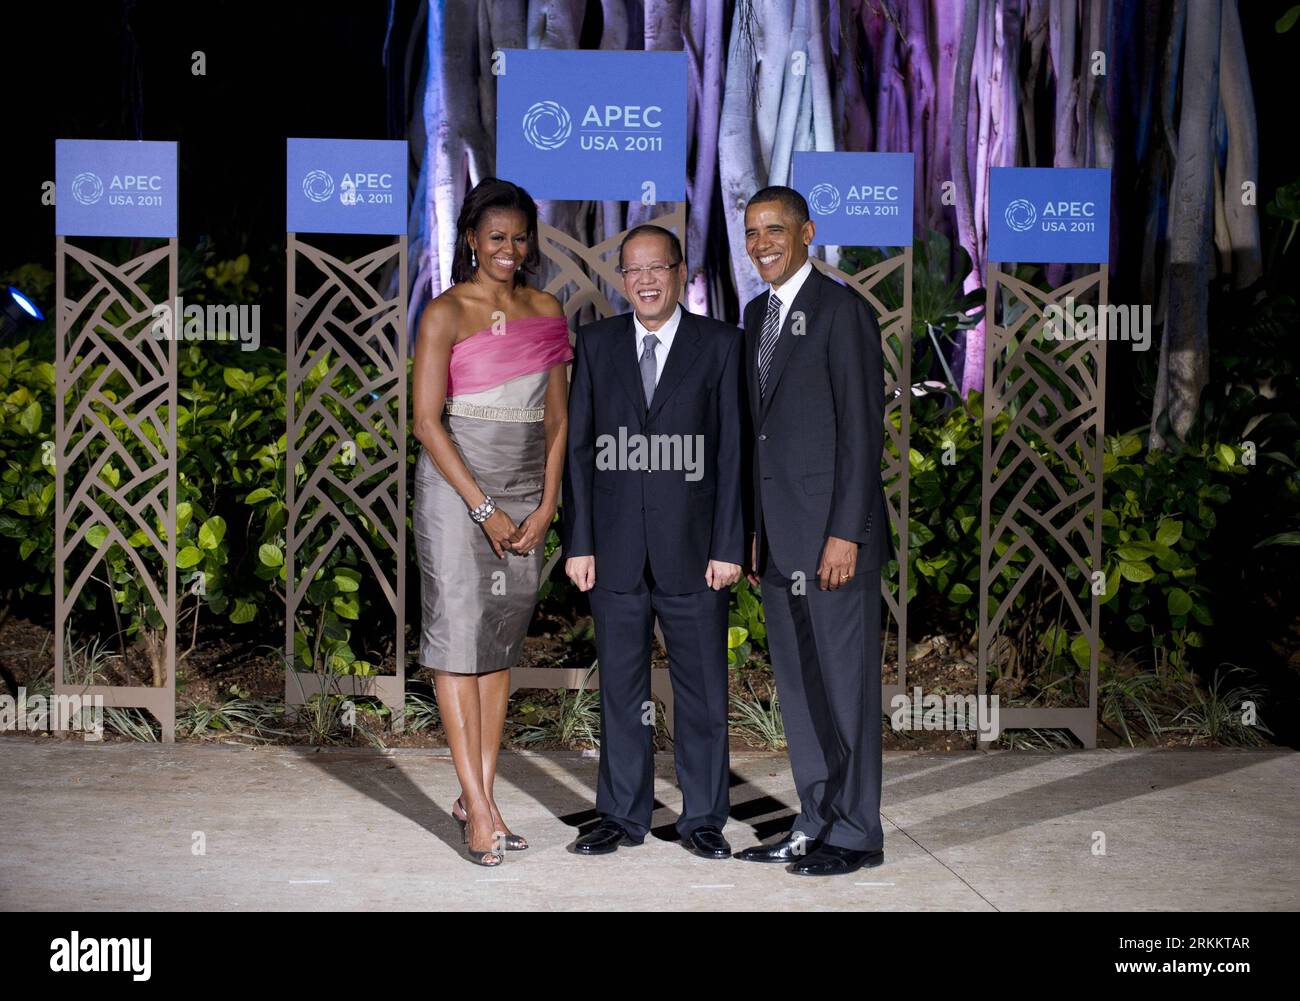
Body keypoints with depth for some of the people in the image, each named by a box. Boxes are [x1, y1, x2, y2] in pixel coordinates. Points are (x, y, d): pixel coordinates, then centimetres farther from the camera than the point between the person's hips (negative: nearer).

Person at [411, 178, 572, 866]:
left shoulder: (546, 310, 10)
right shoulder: (446, 313, -5)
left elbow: (557, 416, 11)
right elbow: (426, 421, -9)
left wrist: (546, 505, 0)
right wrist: (484, 508, -12)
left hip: (526, 494, 5)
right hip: (457, 488, -5)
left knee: (502, 640, 6)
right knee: (459, 635, -6)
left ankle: (476, 794, 13)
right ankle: (480, 809, -5)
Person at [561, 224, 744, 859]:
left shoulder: (720, 344, 2)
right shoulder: (596, 344, 7)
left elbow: (732, 452, -1)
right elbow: (578, 448, 6)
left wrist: (729, 545, -7)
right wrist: (578, 543, -1)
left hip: (692, 548, -2)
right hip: (616, 548, 2)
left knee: (703, 688, 5)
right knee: (620, 687, 9)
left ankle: (703, 818, 16)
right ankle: (623, 816, 19)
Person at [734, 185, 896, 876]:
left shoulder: (841, 309, -9)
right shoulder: (757, 314, 16)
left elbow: (863, 428, -13)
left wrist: (846, 534, -18)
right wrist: (754, 530, 15)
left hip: (832, 533, -8)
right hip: (777, 535, 8)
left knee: (845, 682, -1)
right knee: (797, 687, 12)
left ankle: (856, 833, 8)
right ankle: (814, 823, 21)